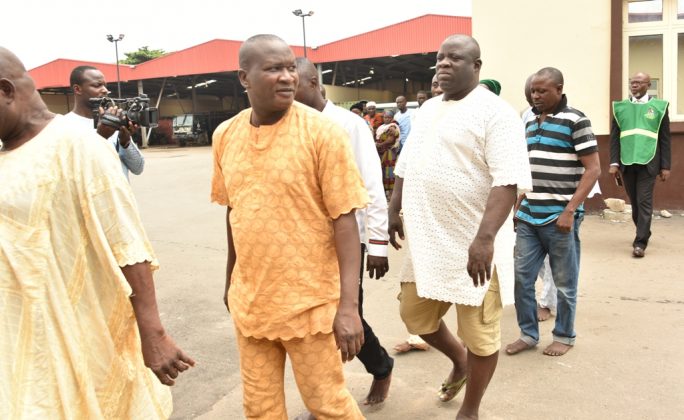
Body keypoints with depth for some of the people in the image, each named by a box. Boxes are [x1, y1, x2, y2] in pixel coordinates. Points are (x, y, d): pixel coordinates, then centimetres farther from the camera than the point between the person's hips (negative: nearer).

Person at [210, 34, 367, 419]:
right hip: (249, 301, 5)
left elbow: (345, 218, -14)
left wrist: (349, 304, -19)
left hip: (308, 300, -4)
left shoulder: (323, 132, -13)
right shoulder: (226, 135, 2)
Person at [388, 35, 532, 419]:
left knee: (480, 333, 7)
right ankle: (459, 361, 46)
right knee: (415, 315, 19)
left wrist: (485, 237, -31)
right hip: (427, 241, 8)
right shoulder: (427, 109, 13)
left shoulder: (494, 112, -12)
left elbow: (508, 181, -22)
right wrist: (395, 211, 16)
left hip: (473, 245, -7)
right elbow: (406, 166, 21)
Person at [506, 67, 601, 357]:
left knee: (564, 283, 8)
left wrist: (570, 211, -17)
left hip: (559, 218, -6)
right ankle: (528, 334, 23)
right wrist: (519, 204, 14)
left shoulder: (576, 121, -8)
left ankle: (564, 336, 25)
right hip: (528, 216, 6)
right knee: (522, 278, 8)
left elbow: (593, 170, -11)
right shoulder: (529, 122, 12)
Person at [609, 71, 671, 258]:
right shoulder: (620, 107, 8)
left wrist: (665, 166, -1)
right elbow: (614, 137, 7)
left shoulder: (659, 106, 3)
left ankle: (640, 242, -3)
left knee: (644, 202, -5)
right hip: (627, 163, 2)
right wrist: (614, 162, -2)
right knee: (634, 202, 11)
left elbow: (664, 139, 3)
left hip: (648, 163, -2)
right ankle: (643, 233, 28)